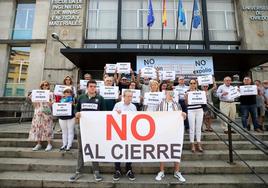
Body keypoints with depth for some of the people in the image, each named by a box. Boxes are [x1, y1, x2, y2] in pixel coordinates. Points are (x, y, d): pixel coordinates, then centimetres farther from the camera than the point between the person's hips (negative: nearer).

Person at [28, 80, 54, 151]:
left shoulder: (50, 94, 7)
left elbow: (52, 104, 0)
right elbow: (34, 105, 14)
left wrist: (49, 101, -17)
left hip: (47, 113, -3)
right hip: (38, 112, 3)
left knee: (47, 128, -5)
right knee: (37, 127, 1)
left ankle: (49, 144, 0)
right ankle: (38, 144, 11)